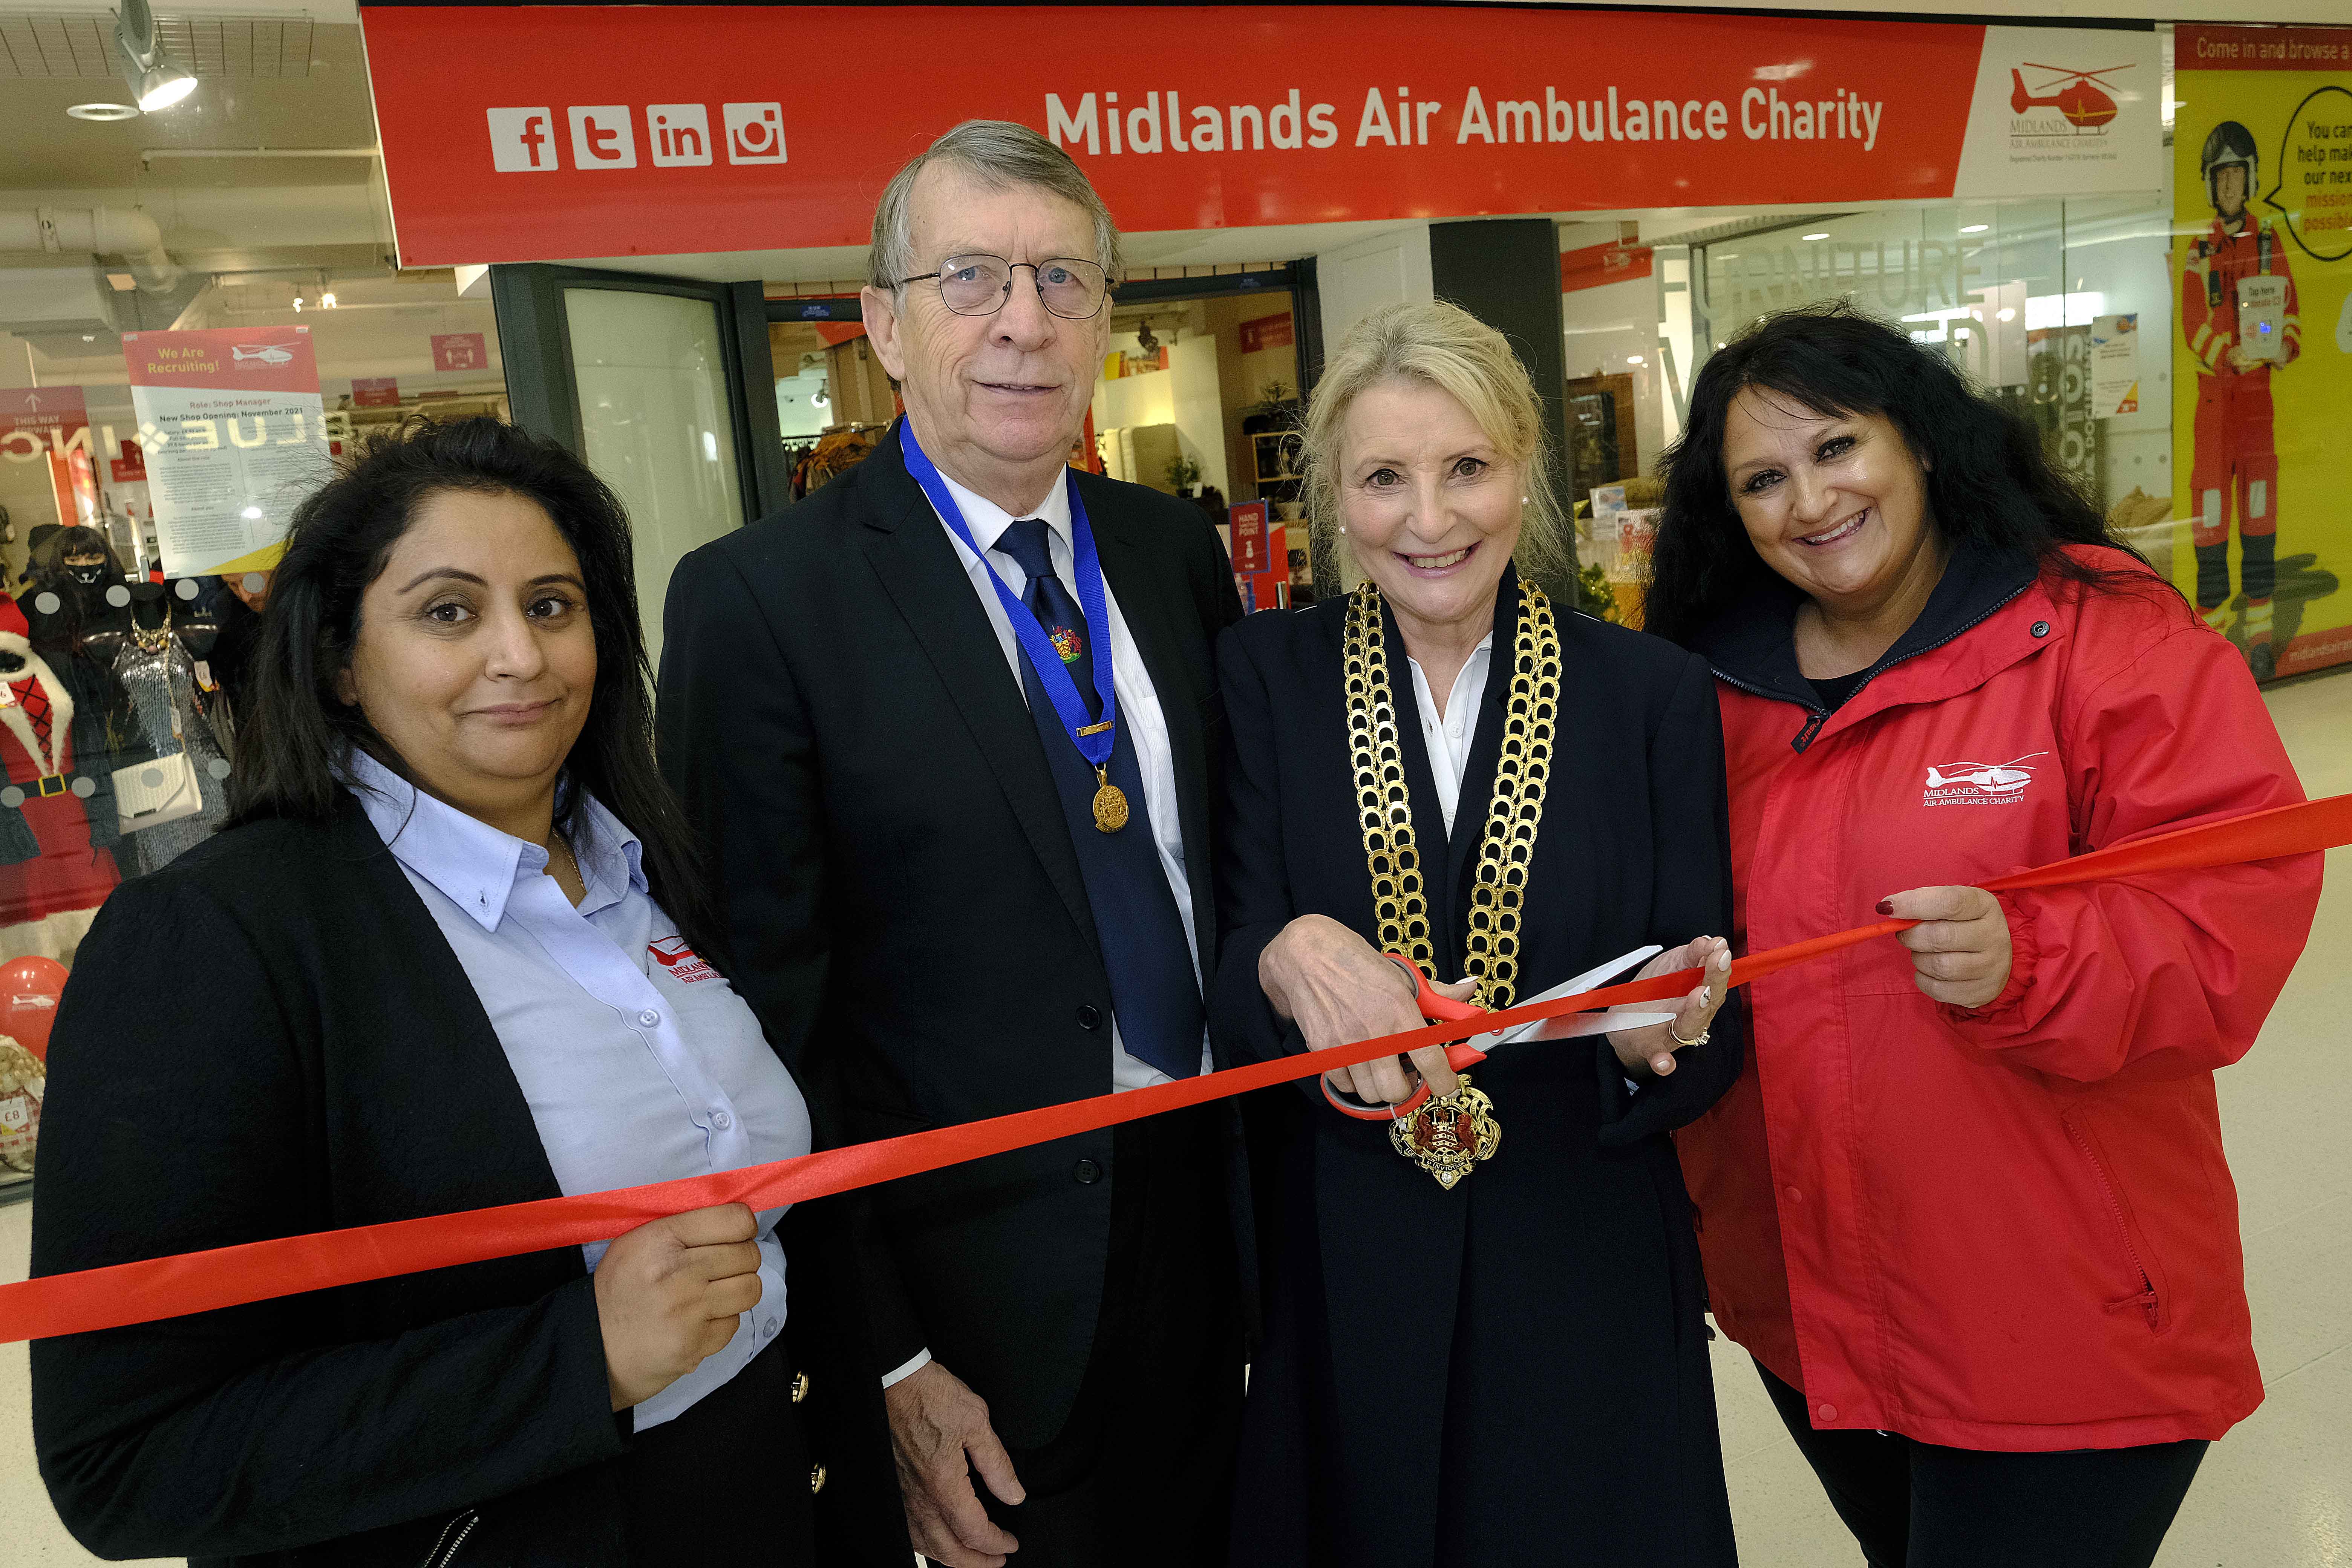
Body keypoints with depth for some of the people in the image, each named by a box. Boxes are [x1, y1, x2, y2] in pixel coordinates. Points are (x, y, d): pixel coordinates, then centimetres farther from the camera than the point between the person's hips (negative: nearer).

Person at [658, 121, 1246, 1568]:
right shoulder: (759, 599, -14)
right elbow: (766, 1013, -14)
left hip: (1218, 1224, 5)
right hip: (990, 1292, -5)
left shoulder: (1177, 549, 2)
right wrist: (880, 1358, -13)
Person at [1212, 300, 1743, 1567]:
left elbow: (1711, 1035, -2)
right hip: (1340, 1284, 0)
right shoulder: (1262, 677, -4)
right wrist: (1291, 960, -29)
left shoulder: (1654, 693, -4)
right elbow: (1222, 974, -8)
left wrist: (1658, 1032, -24)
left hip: (1587, 1284, 1)